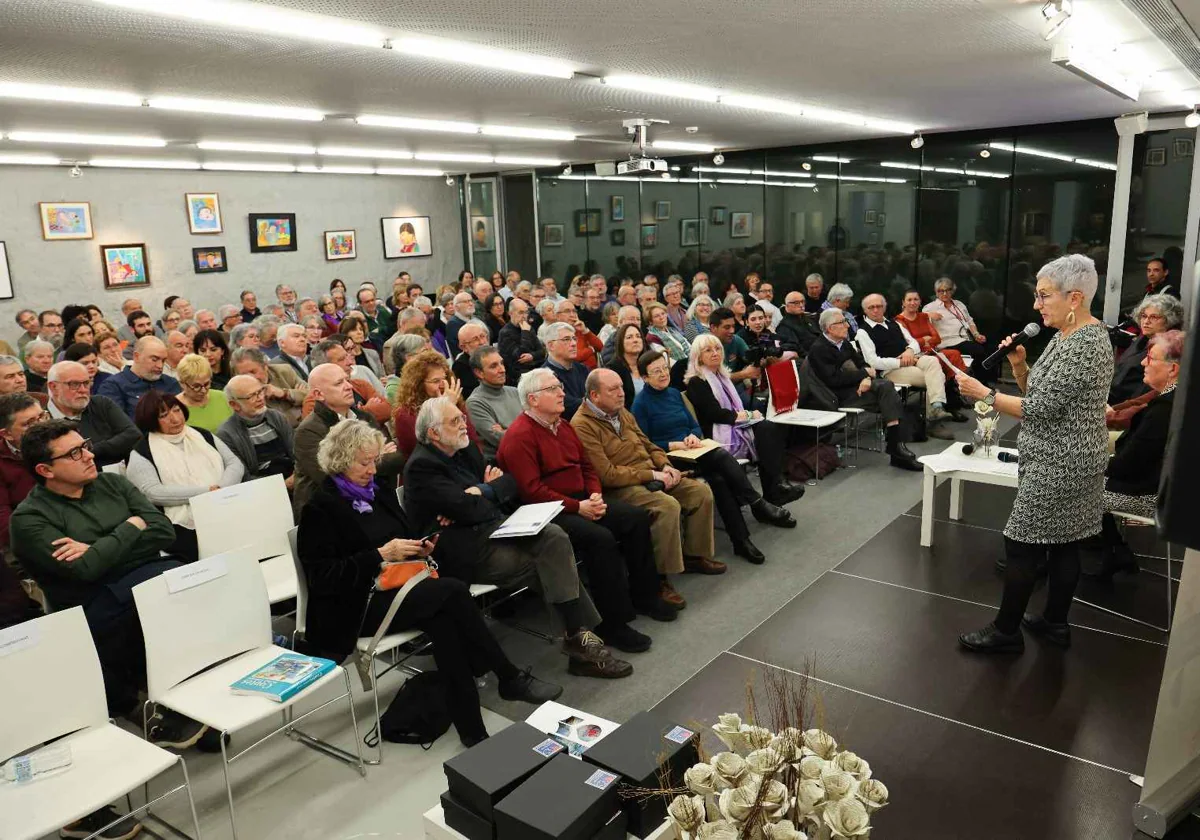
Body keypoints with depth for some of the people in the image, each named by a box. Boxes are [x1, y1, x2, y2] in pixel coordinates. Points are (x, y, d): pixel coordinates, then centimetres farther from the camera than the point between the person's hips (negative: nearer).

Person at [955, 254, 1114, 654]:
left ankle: (1006, 631, 7)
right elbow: (1040, 394, 13)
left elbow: (1040, 409, -23)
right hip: (1066, 460, 10)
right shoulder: (1068, 336, 10)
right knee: (1063, 543, 16)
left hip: (1058, 465, -10)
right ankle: (1055, 622, 28)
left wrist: (984, 394, -17)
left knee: (1022, 545, -3)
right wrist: (1019, 365, -2)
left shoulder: (1084, 344, -21)